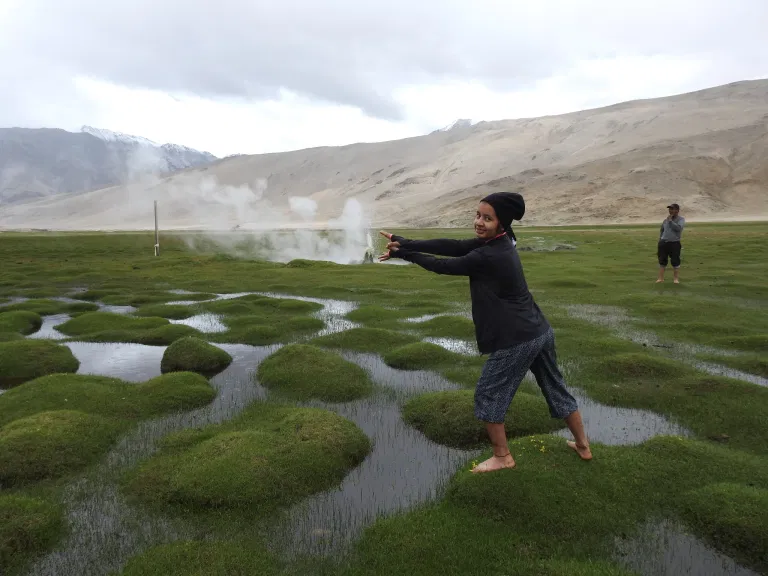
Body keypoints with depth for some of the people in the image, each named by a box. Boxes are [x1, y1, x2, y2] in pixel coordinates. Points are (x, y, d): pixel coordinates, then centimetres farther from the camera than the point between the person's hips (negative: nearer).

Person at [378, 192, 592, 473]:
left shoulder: (488, 256, -22)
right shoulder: (497, 242, 4)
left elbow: (444, 266, -13)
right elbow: (452, 246, -3)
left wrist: (402, 254, -3)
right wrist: (404, 243, -9)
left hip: (516, 340, -10)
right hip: (540, 332, 10)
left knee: (487, 395, 8)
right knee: (556, 389, 23)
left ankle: (502, 457, 23)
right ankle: (583, 445, 39)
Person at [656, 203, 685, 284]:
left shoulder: (681, 219, -2)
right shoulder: (666, 220, 12)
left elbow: (678, 228, -20)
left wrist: (670, 220, -14)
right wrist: (660, 242, 15)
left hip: (674, 243, -4)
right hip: (663, 242, 4)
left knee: (675, 261, 0)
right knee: (662, 260, 6)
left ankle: (676, 278, 11)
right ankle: (661, 278, 13)